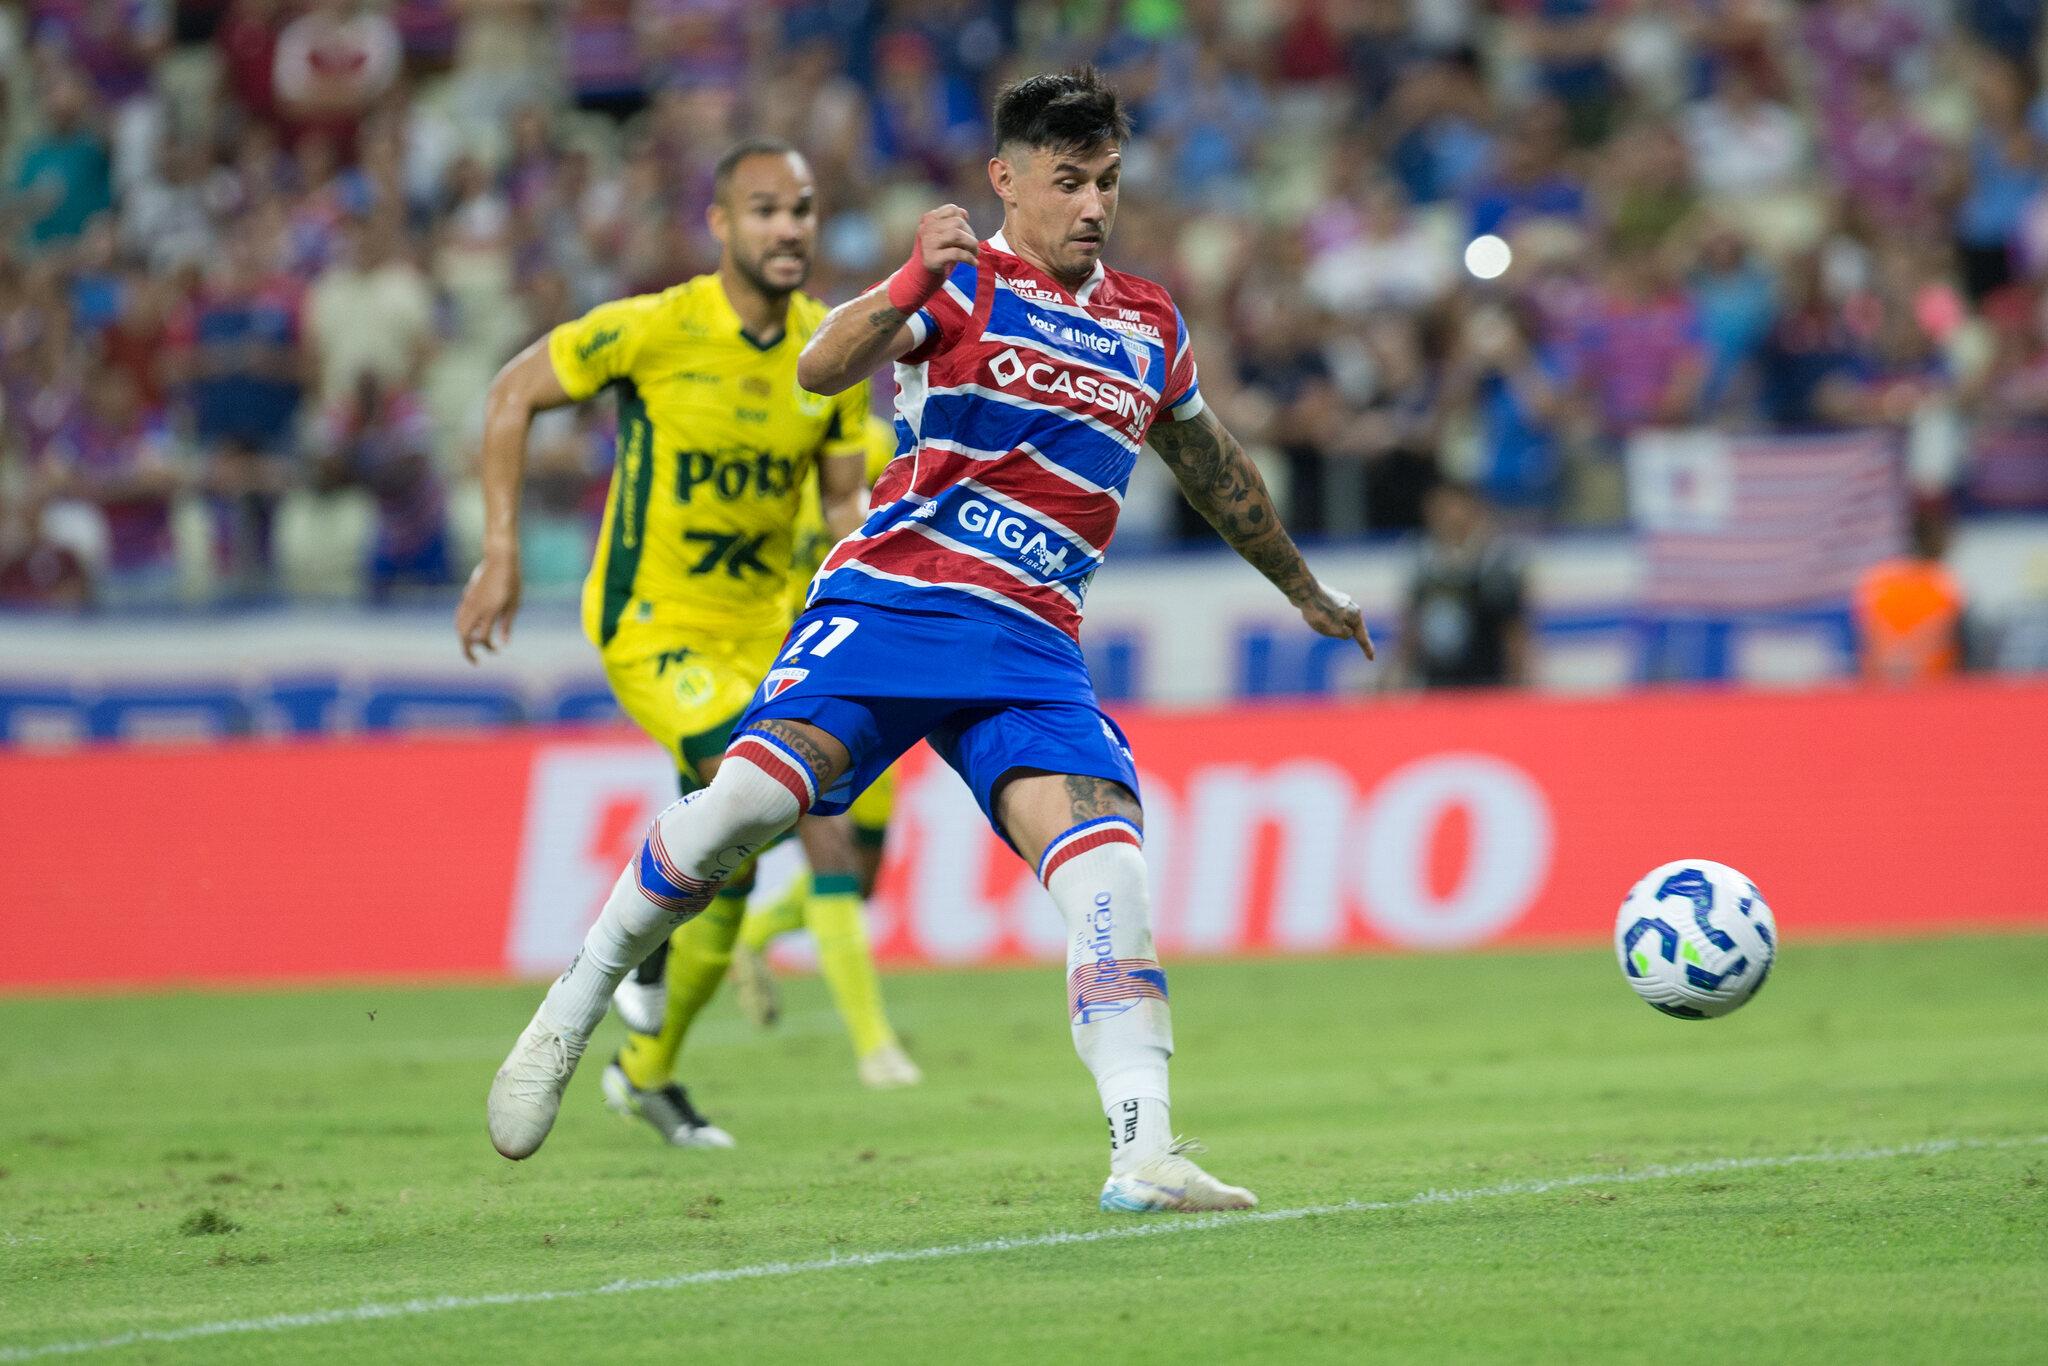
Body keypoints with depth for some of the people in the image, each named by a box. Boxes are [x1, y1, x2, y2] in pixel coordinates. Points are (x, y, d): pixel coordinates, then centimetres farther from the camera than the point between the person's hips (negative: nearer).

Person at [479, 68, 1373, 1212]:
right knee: (752, 793, -24)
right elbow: (823, 370, -16)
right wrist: (912, 287, -35)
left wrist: (1303, 586, 48)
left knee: (1106, 855, -18)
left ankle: (1145, 1155, -22)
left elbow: (1214, 467, 36)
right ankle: (570, 1013, -5)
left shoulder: (1150, 328, 18)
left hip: (1030, 644, 4)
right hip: (889, 599, -4)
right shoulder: (964, 287, 2)